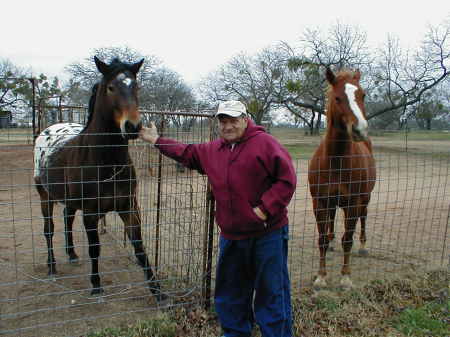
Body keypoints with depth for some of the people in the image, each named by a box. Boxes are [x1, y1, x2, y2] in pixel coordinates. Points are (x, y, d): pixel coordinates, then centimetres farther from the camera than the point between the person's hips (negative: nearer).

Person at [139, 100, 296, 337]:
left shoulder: (265, 143, -10)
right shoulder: (212, 150, 11)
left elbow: (287, 179, -15)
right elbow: (187, 154, 25)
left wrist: (265, 208, -19)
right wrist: (157, 140, 24)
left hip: (268, 233, -6)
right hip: (231, 235, 7)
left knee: (272, 290, 5)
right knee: (230, 290, 20)